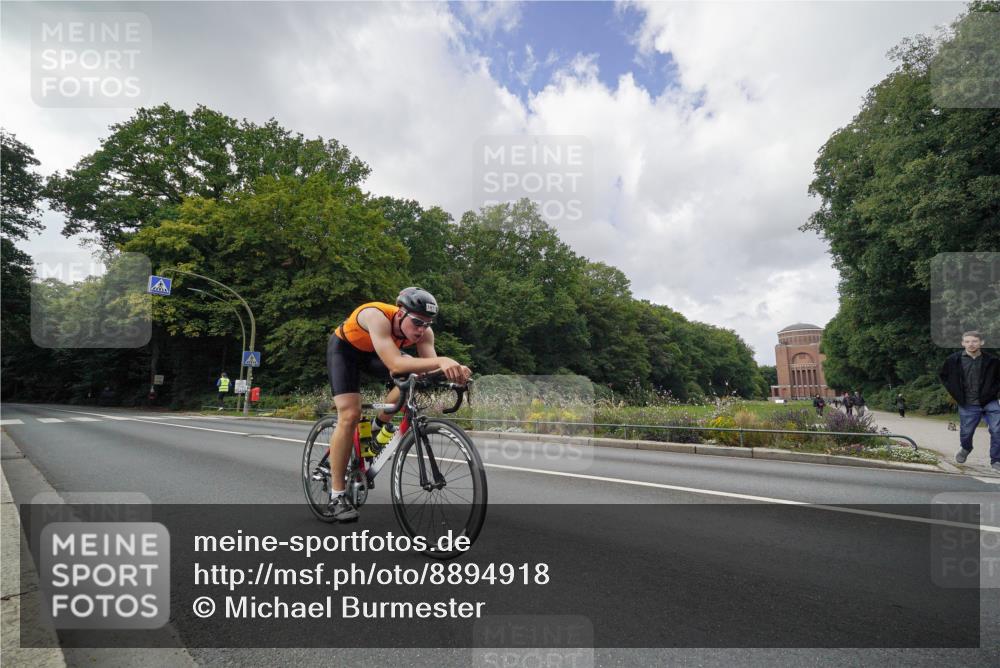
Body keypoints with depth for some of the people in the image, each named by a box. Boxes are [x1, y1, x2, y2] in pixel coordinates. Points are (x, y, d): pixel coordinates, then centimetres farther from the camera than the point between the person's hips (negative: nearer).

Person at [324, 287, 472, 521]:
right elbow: (395, 365, -52)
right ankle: (336, 495, -6)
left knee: (415, 374, -24)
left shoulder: (424, 331, -24)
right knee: (349, 415, -19)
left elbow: (430, 367, -32)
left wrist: (454, 370, -53)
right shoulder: (377, 316, -41)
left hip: (373, 353, 5)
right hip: (344, 348, -4)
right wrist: (441, 361, -62)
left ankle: (380, 424, 1)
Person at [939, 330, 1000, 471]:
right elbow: (942, 375, 11)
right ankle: (965, 448, 44)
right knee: (966, 433, 12)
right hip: (967, 405, 1)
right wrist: (954, 392, 5)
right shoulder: (954, 360, -4)